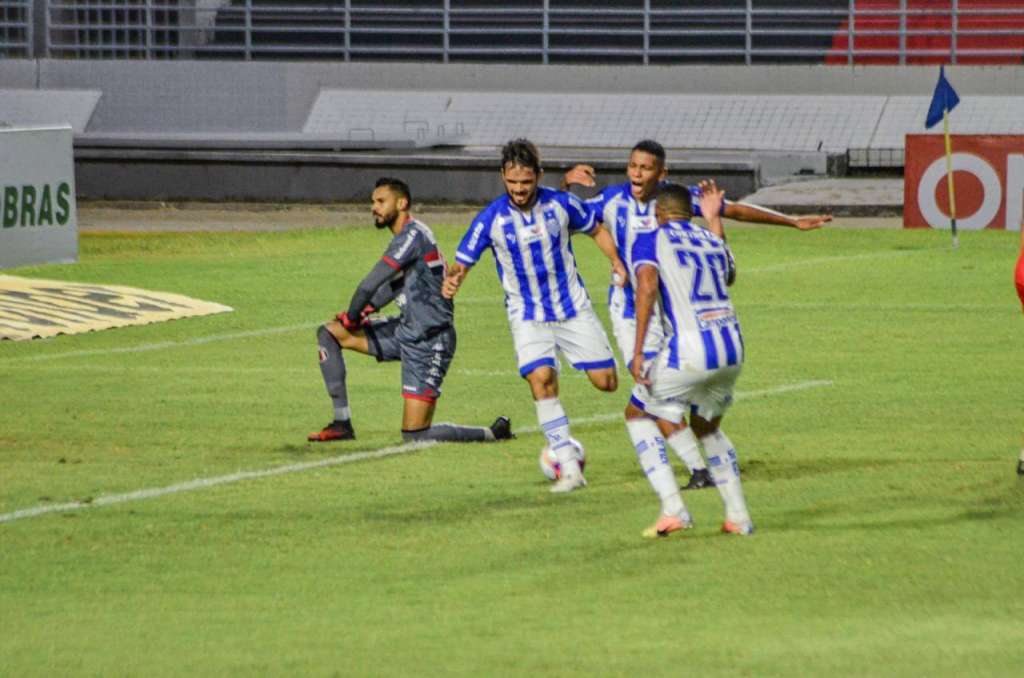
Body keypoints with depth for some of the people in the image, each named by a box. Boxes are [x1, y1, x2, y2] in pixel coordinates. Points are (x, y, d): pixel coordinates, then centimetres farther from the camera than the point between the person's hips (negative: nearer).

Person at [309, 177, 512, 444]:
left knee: (414, 435, -10)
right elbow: (395, 284, 23)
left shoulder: (412, 235, -19)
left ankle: (494, 432, 9)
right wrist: (366, 310, 8)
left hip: (428, 341, -10)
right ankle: (341, 423, 9)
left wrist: (352, 317, -3)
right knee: (328, 333, 9)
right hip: (405, 331, 10)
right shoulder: (407, 235, 11)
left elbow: (371, 284, -19)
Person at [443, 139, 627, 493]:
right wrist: (453, 279, -33)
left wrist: (616, 262, -6)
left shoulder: (560, 203, -10)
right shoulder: (491, 219, -14)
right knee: (541, 379, -23)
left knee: (605, 381, -3)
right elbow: (463, 262, -10)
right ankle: (569, 468, -17)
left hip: (573, 307, 2)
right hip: (527, 315, -2)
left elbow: (596, 230, 7)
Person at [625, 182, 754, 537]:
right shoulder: (711, 241, 21)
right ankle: (738, 516, 20)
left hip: (689, 350, -6)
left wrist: (638, 352, -19)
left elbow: (647, 285, -15)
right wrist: (714, 220, 51)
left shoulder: (650, 241, 4)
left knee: (637, 414, 16)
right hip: (732, 347, 6)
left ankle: (673, 509, 1)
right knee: (707, 426, 29)